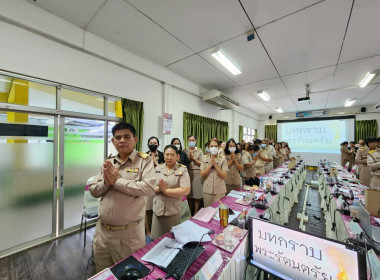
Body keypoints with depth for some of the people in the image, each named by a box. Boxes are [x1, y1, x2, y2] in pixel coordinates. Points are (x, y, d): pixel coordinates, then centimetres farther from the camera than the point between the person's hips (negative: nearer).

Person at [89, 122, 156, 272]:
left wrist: (117, 180, -20)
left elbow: (149, 188, -25)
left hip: (129, 232, -5)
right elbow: (93, 191, 8)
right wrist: (105, 182, -14)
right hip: (102, 230, 5)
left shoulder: (144, 160, -12)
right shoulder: (108, 162, 5)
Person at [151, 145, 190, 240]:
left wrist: (165, 190, -17)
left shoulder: (182, 170, -9)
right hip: (157, 209, 3)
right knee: (156, 239, 18)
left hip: (173, 211, -3)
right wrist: (159, 188, -19)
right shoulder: (158, 168, 2)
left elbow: (186, 191, -17)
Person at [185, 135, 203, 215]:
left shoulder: (199, 151, 3)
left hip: (197, 174, -1)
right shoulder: (185, 151, 7)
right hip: (188, 173, 2)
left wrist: (193, 157, -9)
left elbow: (201, 163, -1)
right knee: (189, 194, 8)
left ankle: (196, 214, 15)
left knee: (197, 194, 1)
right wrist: (188, 158, -9)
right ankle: (190, 213, 25)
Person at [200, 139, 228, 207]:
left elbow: (224, 176, -7)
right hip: (207, 190, 1)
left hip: (220, 191, -1)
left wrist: (215, 164, -16)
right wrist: (210, 165, -15)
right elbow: (202, 175, -5)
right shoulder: (204, 159, -1)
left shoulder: (222, 159, -4)